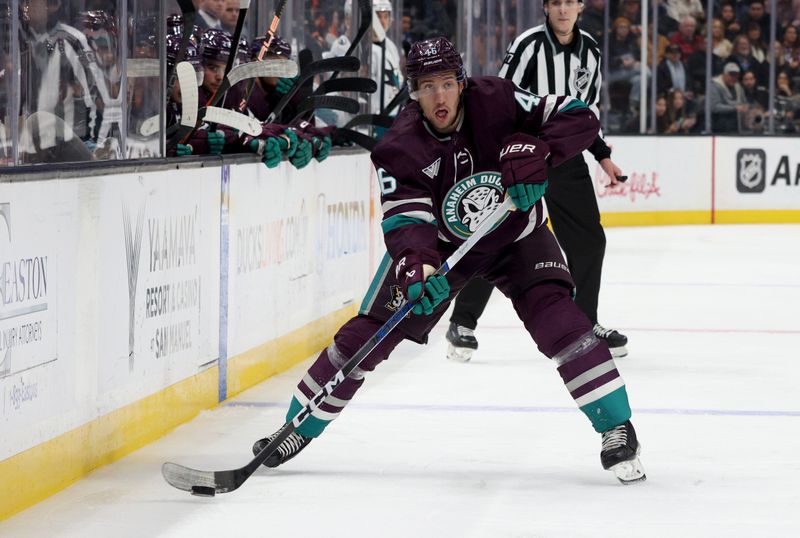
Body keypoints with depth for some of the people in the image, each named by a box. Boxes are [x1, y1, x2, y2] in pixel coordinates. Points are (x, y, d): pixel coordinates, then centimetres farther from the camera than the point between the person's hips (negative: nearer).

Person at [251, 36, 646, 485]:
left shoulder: (496, 101, -24)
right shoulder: (400, 148, -24)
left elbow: (580, 118, -21)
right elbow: (405, 220, -33)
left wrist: (537, 152, -38)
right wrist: (415, 267, -54)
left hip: (515, 233, -1)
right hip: (439, 242, 1)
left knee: (554, 314, -24)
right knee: (371, 331, -5)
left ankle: (618, 427, -15)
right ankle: (300, 428, 10)